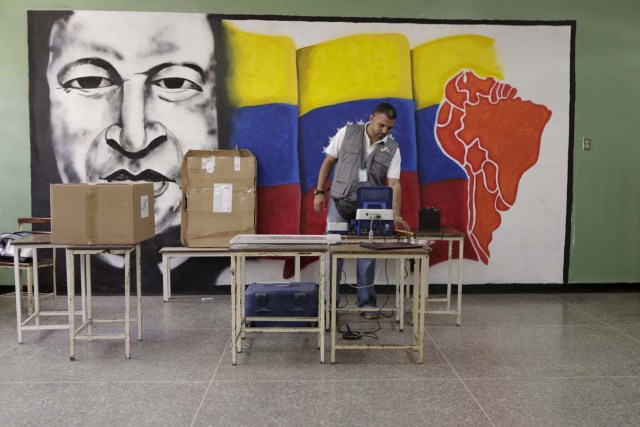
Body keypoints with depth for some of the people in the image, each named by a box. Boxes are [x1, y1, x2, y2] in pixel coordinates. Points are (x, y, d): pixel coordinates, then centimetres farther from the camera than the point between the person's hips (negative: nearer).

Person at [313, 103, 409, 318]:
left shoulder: (392, 149, -2)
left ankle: (366, 302, 18)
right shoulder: (347, 133, -4)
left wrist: (396, 215, -21)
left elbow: (394, 184, -9)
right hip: (340, 201, -1)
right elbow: (328, 162, 2)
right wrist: (319, 191, -3)